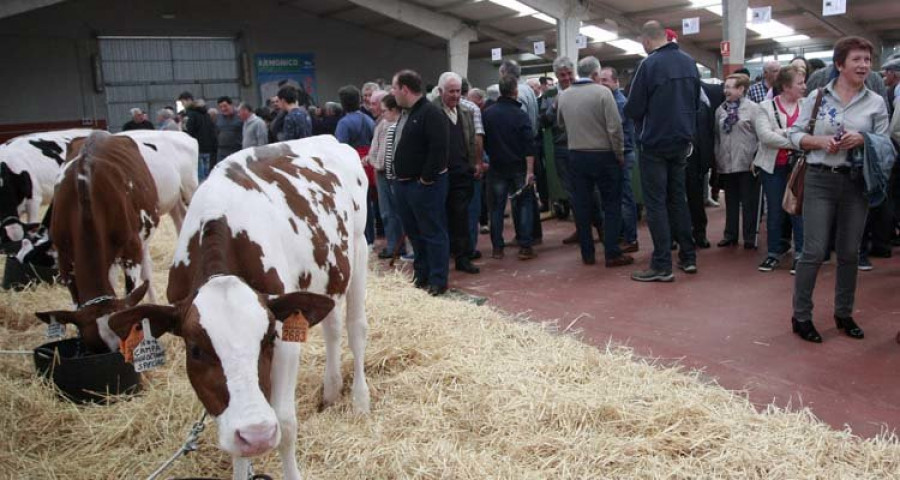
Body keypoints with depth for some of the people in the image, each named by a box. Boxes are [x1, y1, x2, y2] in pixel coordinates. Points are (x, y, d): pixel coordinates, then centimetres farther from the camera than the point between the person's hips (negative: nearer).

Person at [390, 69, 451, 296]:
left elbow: (439, 149, -22)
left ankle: (438, 281, 4)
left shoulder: (431, 113, -15)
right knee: (414, 232, 16)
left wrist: (426, 178, -20)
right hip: (403, 183, 10)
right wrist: (399, 175, 14)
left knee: (433, 233, -3)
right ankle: (421, 275, 28)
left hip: (425, 185, -10)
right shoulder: (405, 114, 16)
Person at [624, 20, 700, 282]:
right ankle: (688, 257, 20)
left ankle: (662, 265, 0)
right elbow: (696, 101, 13)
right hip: (682, 141, 6)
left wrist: (643, 120, 8)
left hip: (655, 143, -6)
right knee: (678, 199, 16)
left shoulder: (649, 64, -15)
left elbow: (633, 109, -13)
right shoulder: (689, 62, 4)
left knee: (656, 203, -1)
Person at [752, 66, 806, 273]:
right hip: (773, 167, -1)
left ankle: (800, 254, 10)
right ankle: (773, 253, 19)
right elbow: (765, 136, -15)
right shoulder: (766, 107, -1)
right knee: (774, 211, 8)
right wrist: (794, 141, -17)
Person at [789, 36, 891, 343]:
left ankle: (844, 313, 26)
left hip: (856, 183, 2)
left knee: (849, 253, 10)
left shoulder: (876, 102, 5)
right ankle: (801, 316, 7)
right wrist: (820, 141, -14)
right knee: (814, 252, -5)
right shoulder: (817, 96, 2)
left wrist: (862, 140, -15)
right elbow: (795, 135, 4)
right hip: (820, 181, -2)